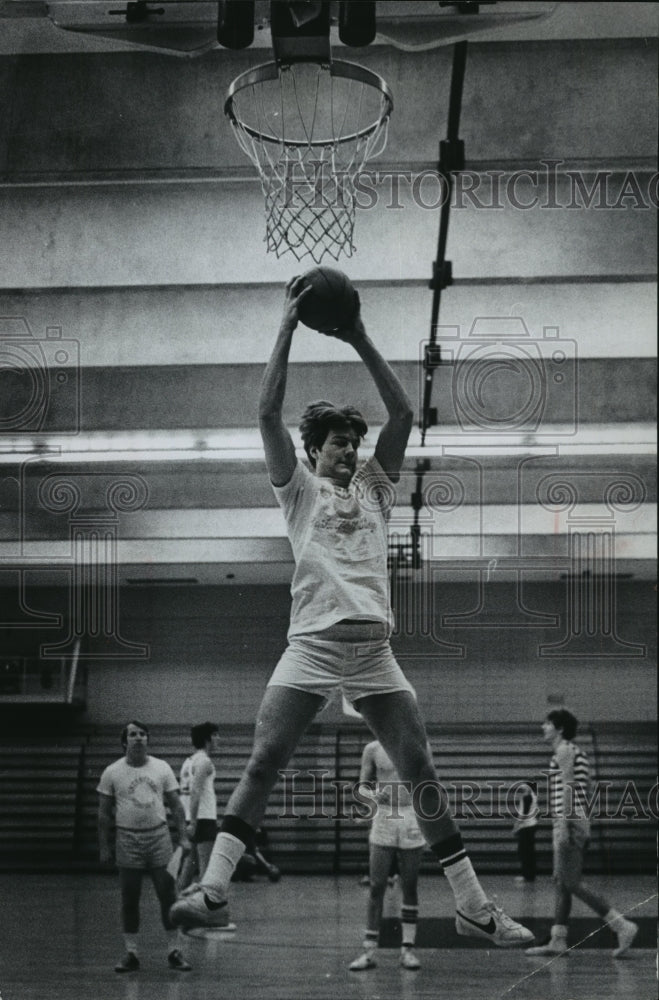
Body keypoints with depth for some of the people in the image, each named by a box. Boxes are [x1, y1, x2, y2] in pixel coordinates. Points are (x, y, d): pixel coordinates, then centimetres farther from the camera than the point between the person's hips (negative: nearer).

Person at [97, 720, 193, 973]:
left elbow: (175, 805, 7)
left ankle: (174, 951, 6)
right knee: (129, 899, 4)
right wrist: (104, 846, 1)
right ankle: (131, 954, 12)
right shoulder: (112, 772, 1)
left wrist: (183, 836, 0)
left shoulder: (161, 768, 4)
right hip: (127, 840, 0)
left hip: (158, 836, 1)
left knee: (168, 895, -1)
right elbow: (104, 812, 4)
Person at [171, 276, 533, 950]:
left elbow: (403, 414, 10)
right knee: (260, 766, -11)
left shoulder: (373, 486, 20)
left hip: (374, 653, 3)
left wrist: (360, 340, 5)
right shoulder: (299, 489, 12)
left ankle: (473, 907, 4)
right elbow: (268, 413, 0)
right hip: (311, 648, -3)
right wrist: (289, 325, -1)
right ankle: (211, 889, -9)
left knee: (422, 775, 1)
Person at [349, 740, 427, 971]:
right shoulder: (373, 749, 5)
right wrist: (373, 794, -15)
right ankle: (369, 951, 2)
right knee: (376, 887, -3)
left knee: (410, 887, 4)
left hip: (412, 819, 0)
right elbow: (362, 785, 8)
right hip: (383, 819, 0)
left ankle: (408, 948, 11)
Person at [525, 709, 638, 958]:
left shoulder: (564, 750, -8)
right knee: (561, 883, 9)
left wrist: (562, 824, -22)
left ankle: (622, 925, -15)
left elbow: (568, 787, -17)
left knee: (571, 882, -11)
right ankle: (557, 941, 10)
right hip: (577, 823, 10)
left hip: (569, 822, -10)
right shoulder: (575, 751, 21)